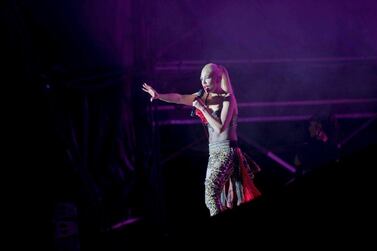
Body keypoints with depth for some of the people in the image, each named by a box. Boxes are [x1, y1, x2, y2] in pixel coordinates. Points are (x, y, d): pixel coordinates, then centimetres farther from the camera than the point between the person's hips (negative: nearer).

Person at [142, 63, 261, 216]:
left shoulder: (227, 99, -8)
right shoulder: (204, 97, 9)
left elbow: (220, 127, -17)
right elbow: (180, 98, -5)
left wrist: (202, 108, -16)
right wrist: (159, 96, -20)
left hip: (226, 151, -8)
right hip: (213, 152, 8)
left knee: (211, 191, -22)